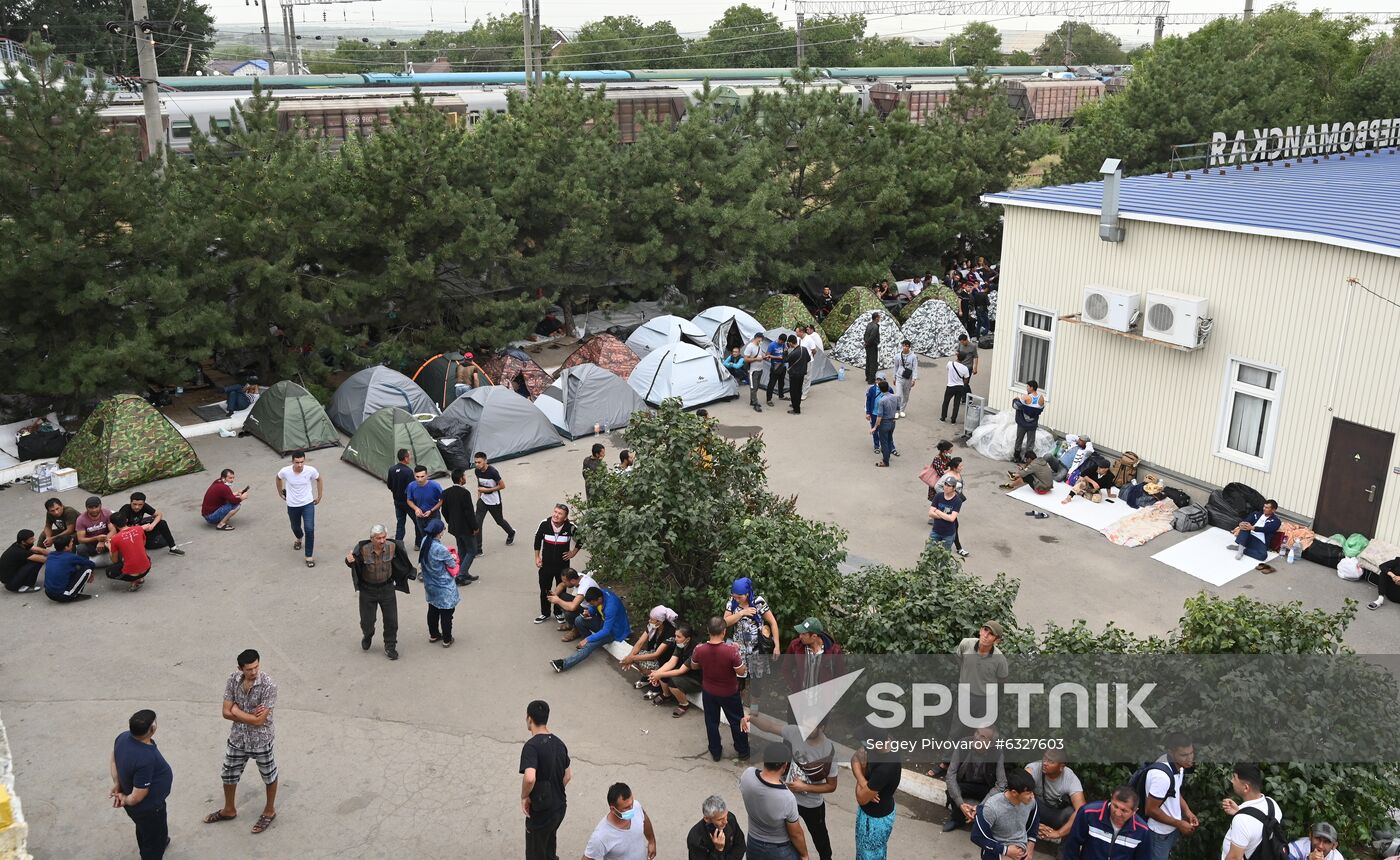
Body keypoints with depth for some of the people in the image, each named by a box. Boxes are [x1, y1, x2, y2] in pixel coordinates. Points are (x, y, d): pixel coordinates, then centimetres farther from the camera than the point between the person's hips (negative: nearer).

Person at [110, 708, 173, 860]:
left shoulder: (123, 737, -18)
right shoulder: (145, 759, -41)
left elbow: (114, 760, 2)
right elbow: (137, 797, -32)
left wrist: (117, 784, 1)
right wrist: (125, 799, -12)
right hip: (148, 807, -9)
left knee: (144, 829, 37)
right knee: (154, 839, 19)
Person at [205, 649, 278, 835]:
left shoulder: (268, 686, -28)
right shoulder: (233, 681, -13)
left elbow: (259, 720, -26)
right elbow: (226, 713, -9)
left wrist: (237, 711, -17)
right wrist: (250, 715, -21)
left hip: (261, 740, -5)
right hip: (238, 738, 5)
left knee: (269, 776, 16)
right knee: (229, 775, 22)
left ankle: (270, 811, 39)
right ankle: (229, 810, 47)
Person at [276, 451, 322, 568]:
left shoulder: (311, 470, -21)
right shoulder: (285, 471, -20)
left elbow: (318, 479, 2)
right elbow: (278, 478, 5)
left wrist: (319, 496, 8)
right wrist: (280, 492, 15)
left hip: (308, 504, -2)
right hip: (292, 505, 2)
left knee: (309, 529, -12)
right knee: (295, 527, 21)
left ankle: (309, 556, 4)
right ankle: (299, 539, 59)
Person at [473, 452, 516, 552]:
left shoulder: (492, 471, -25)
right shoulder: (477, 471, -7)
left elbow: (502, 486, -18)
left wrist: (487, 490, -22)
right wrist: (478, 497, 11)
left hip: (494, 501, -4)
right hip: (483, 500, 4)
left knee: (499, 521, 17)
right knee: (477, 523, -7)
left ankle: (511, 533, 50)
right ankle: (478, 550, -2)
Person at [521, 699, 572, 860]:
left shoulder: (532, 746, -23)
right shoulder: (559, 743, 2)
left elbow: (529, 778, -37)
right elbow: (568, 775, 12)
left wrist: (524, 796, -19)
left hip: (541, 810, -7)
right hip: (560, 806, 7)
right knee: (548, 845, 29)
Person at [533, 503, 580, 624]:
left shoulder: (570, 527, -20)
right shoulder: (544, 524, -17)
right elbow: (538, 539, 1)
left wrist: (573, 552, -2)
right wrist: (537, 557, 3)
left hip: (562, 564, -1)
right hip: (546, 563, 1)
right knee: (544, 589, 11)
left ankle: (559, 612, 35)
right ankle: (545, 614, 29)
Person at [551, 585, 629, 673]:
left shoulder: (611, 606, -36)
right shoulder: (599, 593, -14)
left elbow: (606, 631, -32)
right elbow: (593, 608, 7)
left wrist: (588, 639, -29)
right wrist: (588, 612, -17)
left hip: (615, 630, -9)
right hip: (606, 621, 9)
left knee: (589, 645, -28)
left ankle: (564, 664, -34)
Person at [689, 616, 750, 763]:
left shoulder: (699, 649, -21)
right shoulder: (731, 650, -31)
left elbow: (693, 667, -2)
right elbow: (741, 672, -19)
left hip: (709, 692, 2)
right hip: (729, 693, -2)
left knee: (711, 722, 21)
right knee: (737, 721, 19)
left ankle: (715, 752, 34)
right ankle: (743, 752, 33)